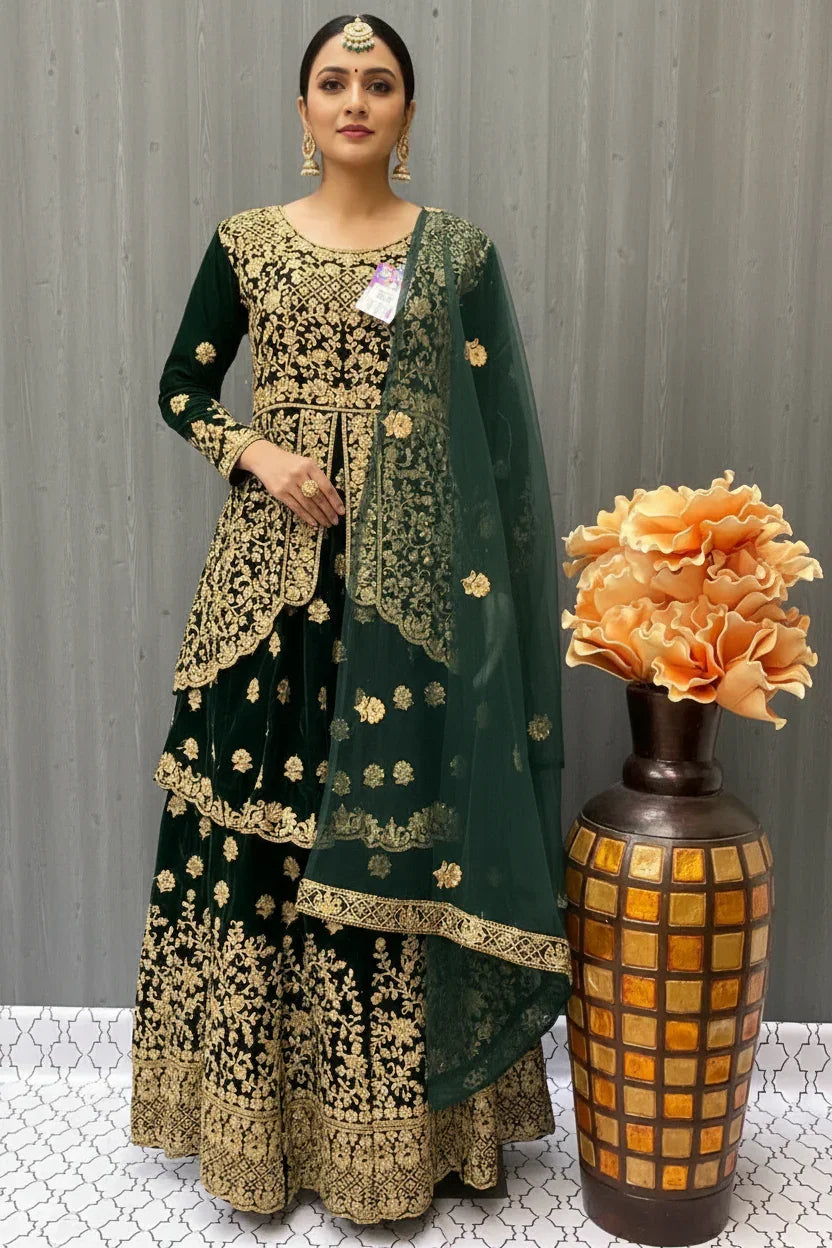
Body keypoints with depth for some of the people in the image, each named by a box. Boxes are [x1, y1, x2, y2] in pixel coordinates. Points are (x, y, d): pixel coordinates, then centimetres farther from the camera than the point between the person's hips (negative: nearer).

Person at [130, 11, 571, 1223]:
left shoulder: (459, 251, 7)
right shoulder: (246, 242, 9)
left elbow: (495, 436, 5)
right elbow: (182, 387, 12)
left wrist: (482, 592, -4)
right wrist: (260, 454, -8)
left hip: (410, 580, 0)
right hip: (272, 566, 1)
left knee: (393, 819, 1)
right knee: (255, 814, 3)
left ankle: (388, 1115, 20)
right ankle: (260, 1103, 23)